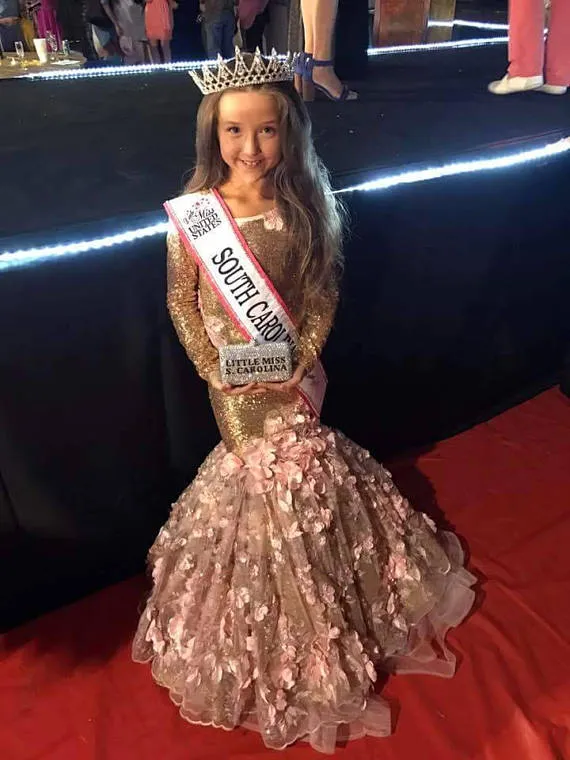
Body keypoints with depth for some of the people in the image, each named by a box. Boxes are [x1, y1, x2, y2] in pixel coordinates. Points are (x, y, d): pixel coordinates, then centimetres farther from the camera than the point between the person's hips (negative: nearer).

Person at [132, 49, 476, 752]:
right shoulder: (192, 212, -11)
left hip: (291, 370, 0)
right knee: (257, 467, 14)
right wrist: (212, 369, -11)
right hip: (233, 379, 0)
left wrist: (303, 358, -14)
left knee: (289, 467, 14)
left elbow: (322, 296, -3)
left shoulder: (304, 207, -8)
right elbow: (181, 302, -4)